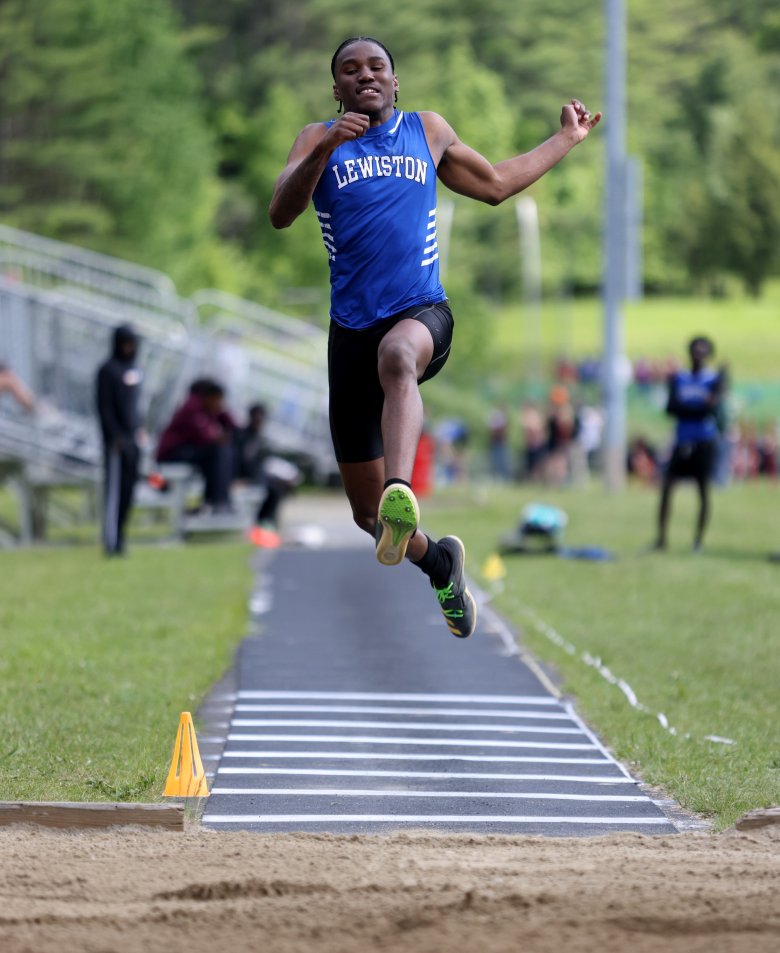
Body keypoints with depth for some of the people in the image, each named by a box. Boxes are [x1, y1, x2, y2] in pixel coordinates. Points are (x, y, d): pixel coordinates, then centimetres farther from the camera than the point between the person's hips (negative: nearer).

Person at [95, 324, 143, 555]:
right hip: (117, 438, -8)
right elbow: (104, 406, -13)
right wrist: (115, 436, -18)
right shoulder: (108, 370, -10)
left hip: (133, 437, 8)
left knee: (128, 486, 7)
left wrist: (139, 429, 13)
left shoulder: (134, 370, 14)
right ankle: (111, 541, -10)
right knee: (115, 488, -9)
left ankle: (118, 535, 14)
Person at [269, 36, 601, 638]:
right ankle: (439, 561, 35)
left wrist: (568, 138, 38)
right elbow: (280, 215, -9)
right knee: (366, 512, 4)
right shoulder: (319, 140, 8)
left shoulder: (428, 131, 16)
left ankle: (402, 495, -64)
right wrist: (326, 149, -23)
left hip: (424, 314, -1)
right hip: (352, 329, 1)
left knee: (397, 355, -42)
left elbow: (495, 184, 32)